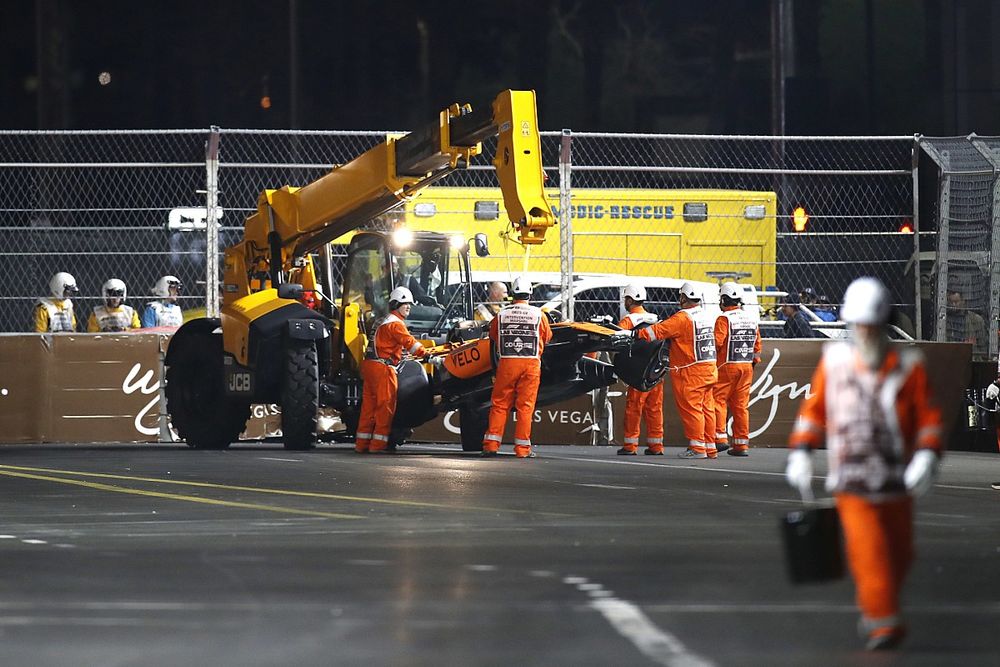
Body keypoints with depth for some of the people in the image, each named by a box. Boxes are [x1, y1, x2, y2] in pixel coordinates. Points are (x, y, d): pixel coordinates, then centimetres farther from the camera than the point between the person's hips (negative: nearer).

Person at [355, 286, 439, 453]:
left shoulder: (381, 322, 21)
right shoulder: (395, 323, -9)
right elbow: (410, 344, -17)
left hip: (369, 365, 9)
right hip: (383, 367, -9)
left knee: (369, 405, 10)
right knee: (386, 406, -5)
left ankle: (362, 444, 10)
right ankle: (378, 444, -7)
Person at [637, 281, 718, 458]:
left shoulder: (682, 317, -13)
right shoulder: (707, 316, 12)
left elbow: (659, 331, -18)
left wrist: (635, 336, -15)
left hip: (690, 372, -8)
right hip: (709, 369, 8)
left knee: (691, 409, -4)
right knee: (707, 409, 10)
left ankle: (697, 448, -5)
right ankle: (710, 448, 12)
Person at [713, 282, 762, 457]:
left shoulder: (724, 318, -10)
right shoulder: (751, 319, 10)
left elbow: (717, 342, -17)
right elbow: (757, 345, 14)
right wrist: (754, 363, 21)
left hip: (727, 366, -6)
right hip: (746, 367, 6)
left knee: (718, 401, 0)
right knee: (741, 405, 7)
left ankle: (720, 437, -11)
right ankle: (742, 444, 7)